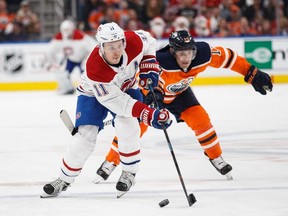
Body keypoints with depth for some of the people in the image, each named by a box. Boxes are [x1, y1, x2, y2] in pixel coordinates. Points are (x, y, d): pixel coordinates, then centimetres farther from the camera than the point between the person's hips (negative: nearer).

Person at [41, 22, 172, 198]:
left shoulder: (133, 41, -31)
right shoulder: (94, 68, -41)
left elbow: (148, 41, -4)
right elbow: (115, 101, -40)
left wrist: (149, 67, -15)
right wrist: (148, 115, -45)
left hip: (126, 88, 3)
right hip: (94, 93, -3)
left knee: (127, 125, -24)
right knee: (86, 135, -12)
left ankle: (129, 173, -5)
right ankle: (64, 180, 7)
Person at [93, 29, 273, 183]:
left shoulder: (203, 54, -30)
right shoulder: (161, 62, -44)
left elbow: (226, 57, -16)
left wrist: (253, 74, -12)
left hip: (180, 92, 4)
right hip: (152, 92, -4)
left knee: (200, 120, -8)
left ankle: (216, 157, 15)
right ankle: (110, 163, 2)